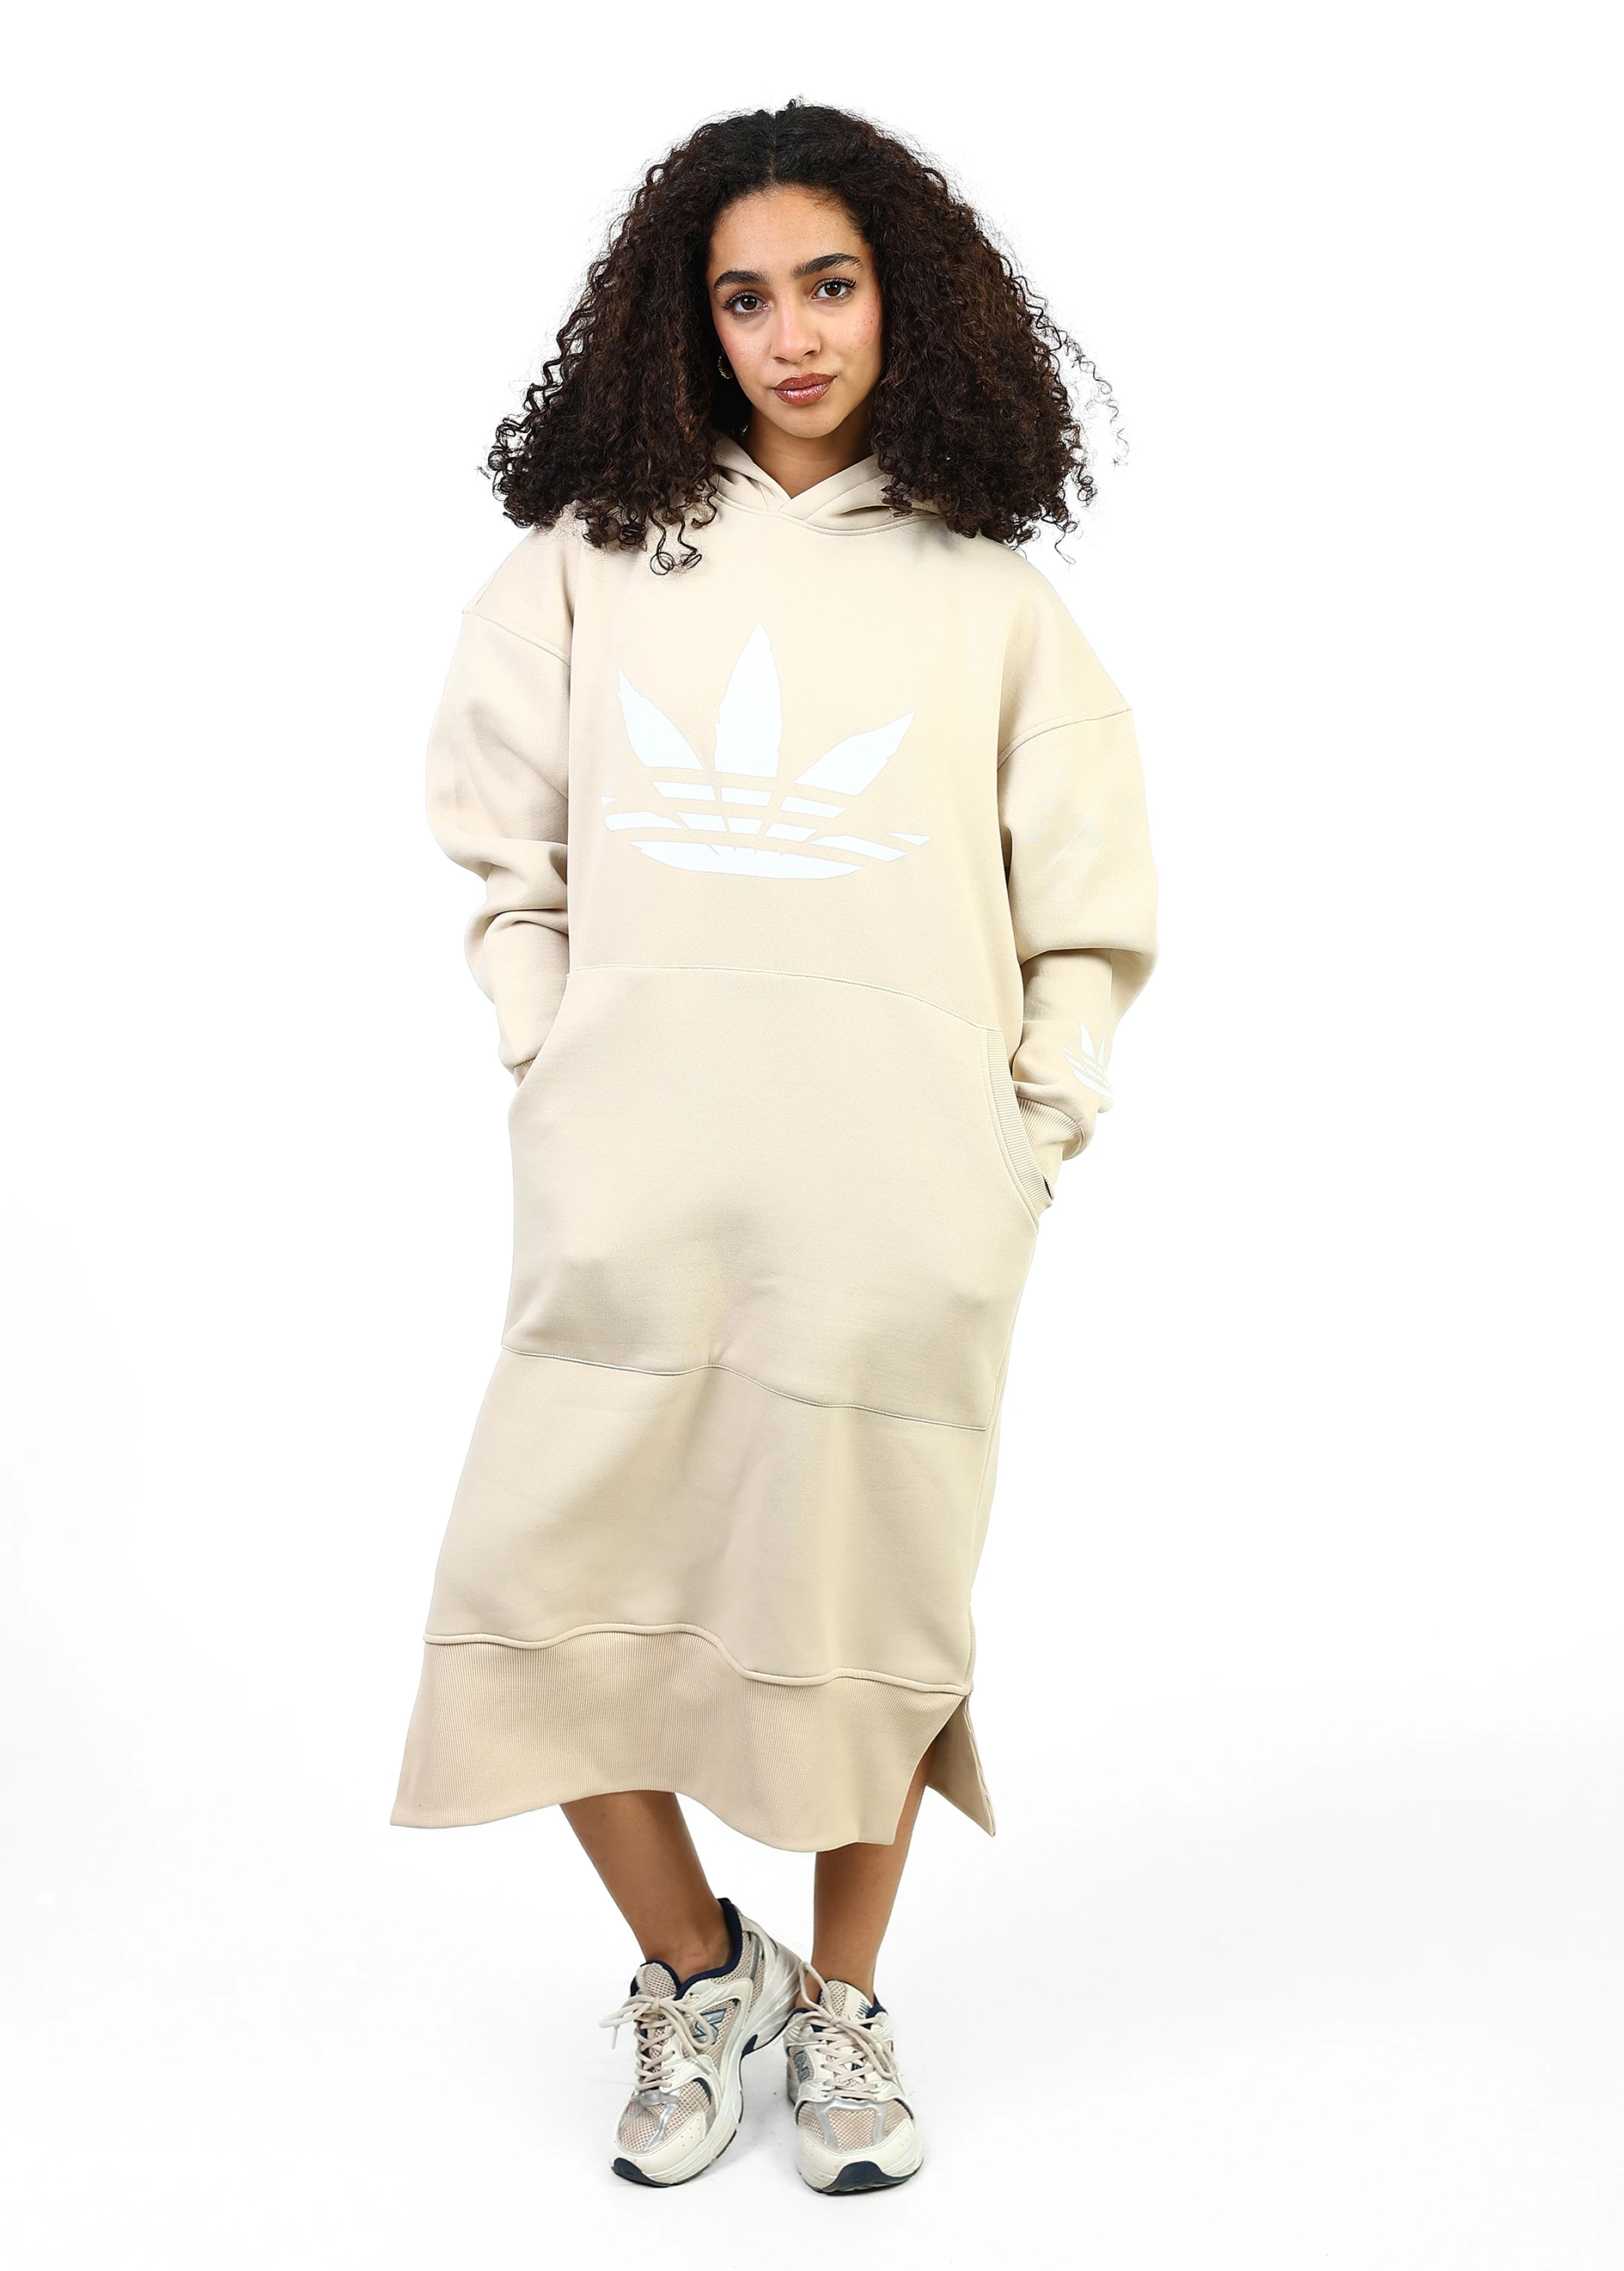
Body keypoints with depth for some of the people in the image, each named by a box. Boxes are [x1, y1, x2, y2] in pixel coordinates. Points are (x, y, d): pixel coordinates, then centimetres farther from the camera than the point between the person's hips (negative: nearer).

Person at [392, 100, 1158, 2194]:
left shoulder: (984, 593, 8)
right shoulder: (591, 557, 9)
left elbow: (1092, 917, 11)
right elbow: (502, 853, 13)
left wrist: (1025, 1140, 4)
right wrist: (553, 1068, 4)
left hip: (898, 1203, 0)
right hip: (633, 1189, 1)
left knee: (871, 1595, 6)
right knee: (555, 1584, -1)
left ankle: (840, 2004, 30)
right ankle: (691, 1970, 25)